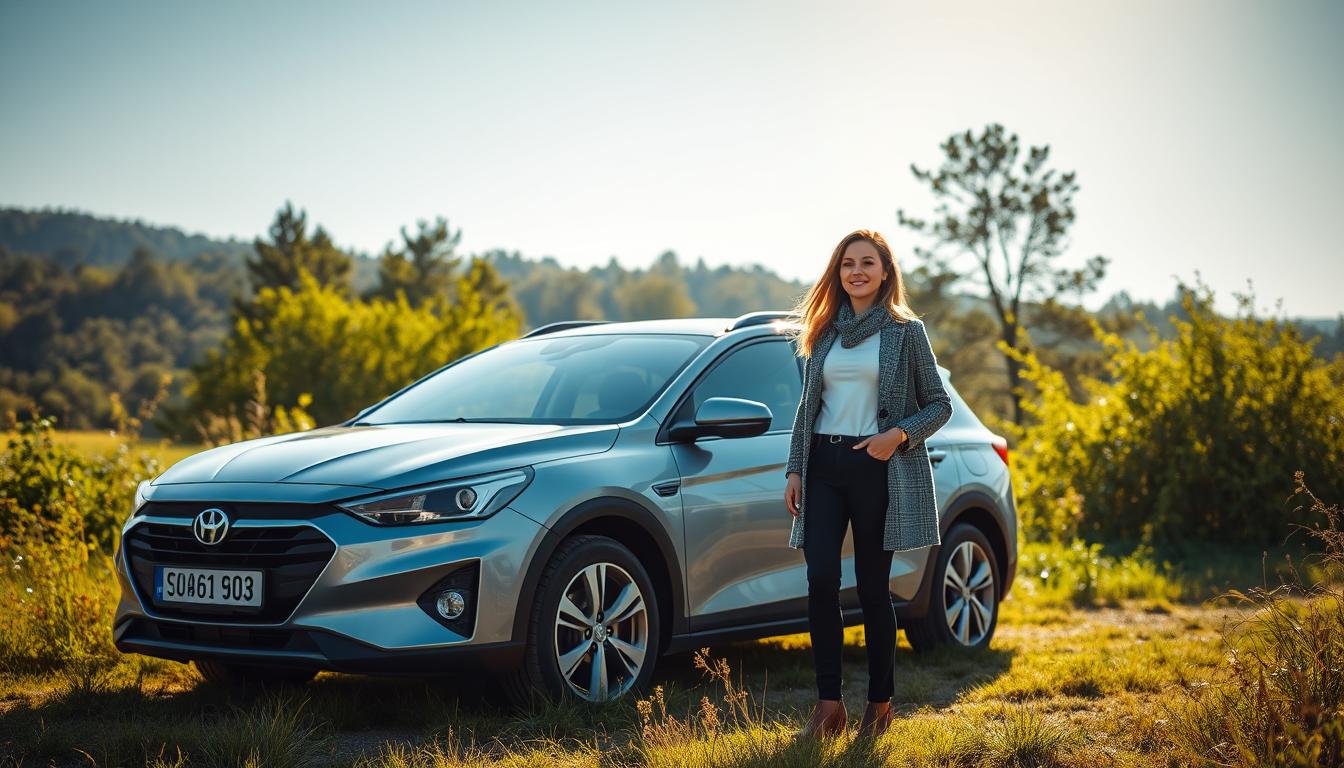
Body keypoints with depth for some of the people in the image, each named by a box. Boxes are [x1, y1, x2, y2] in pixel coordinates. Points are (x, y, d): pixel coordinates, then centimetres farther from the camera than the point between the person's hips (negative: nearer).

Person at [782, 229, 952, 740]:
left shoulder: (906, 331, 2)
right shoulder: (823, 331, 13)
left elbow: (939, 404, 2)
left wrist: (899, 435, -15)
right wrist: (794, 470, 9)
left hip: (878, 467, -3)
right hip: (823, 463, 3)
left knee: (872, 587, 2)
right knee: (821, 581, -8)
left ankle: (880, 703, 14)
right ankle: (828, 704, -1)